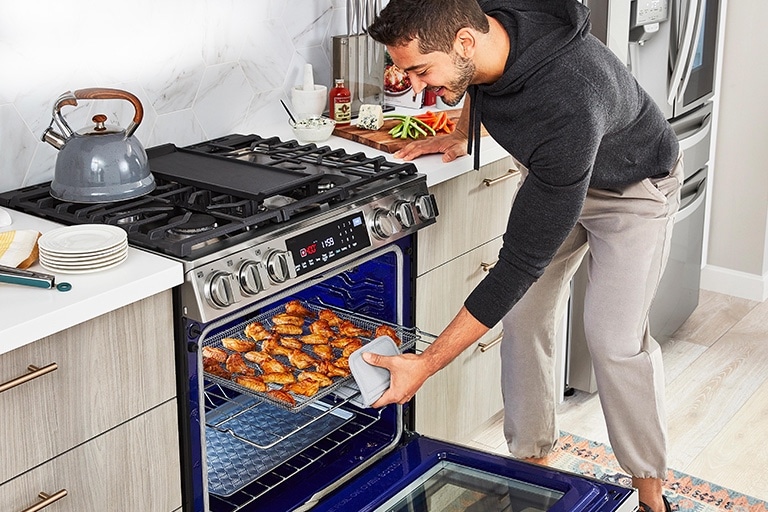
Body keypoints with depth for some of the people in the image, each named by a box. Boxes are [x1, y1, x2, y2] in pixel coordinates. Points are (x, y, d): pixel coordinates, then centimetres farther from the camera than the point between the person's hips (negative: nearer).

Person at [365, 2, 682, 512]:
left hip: (632, 188, -6)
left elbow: (522, 260, -41)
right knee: (522, 316, -1)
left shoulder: (567, 108, -46)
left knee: (615, 339, -13)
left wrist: (427, 364, -39)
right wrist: (463, 135, 6)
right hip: (549, 175, 7)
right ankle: (533, 457, 13)